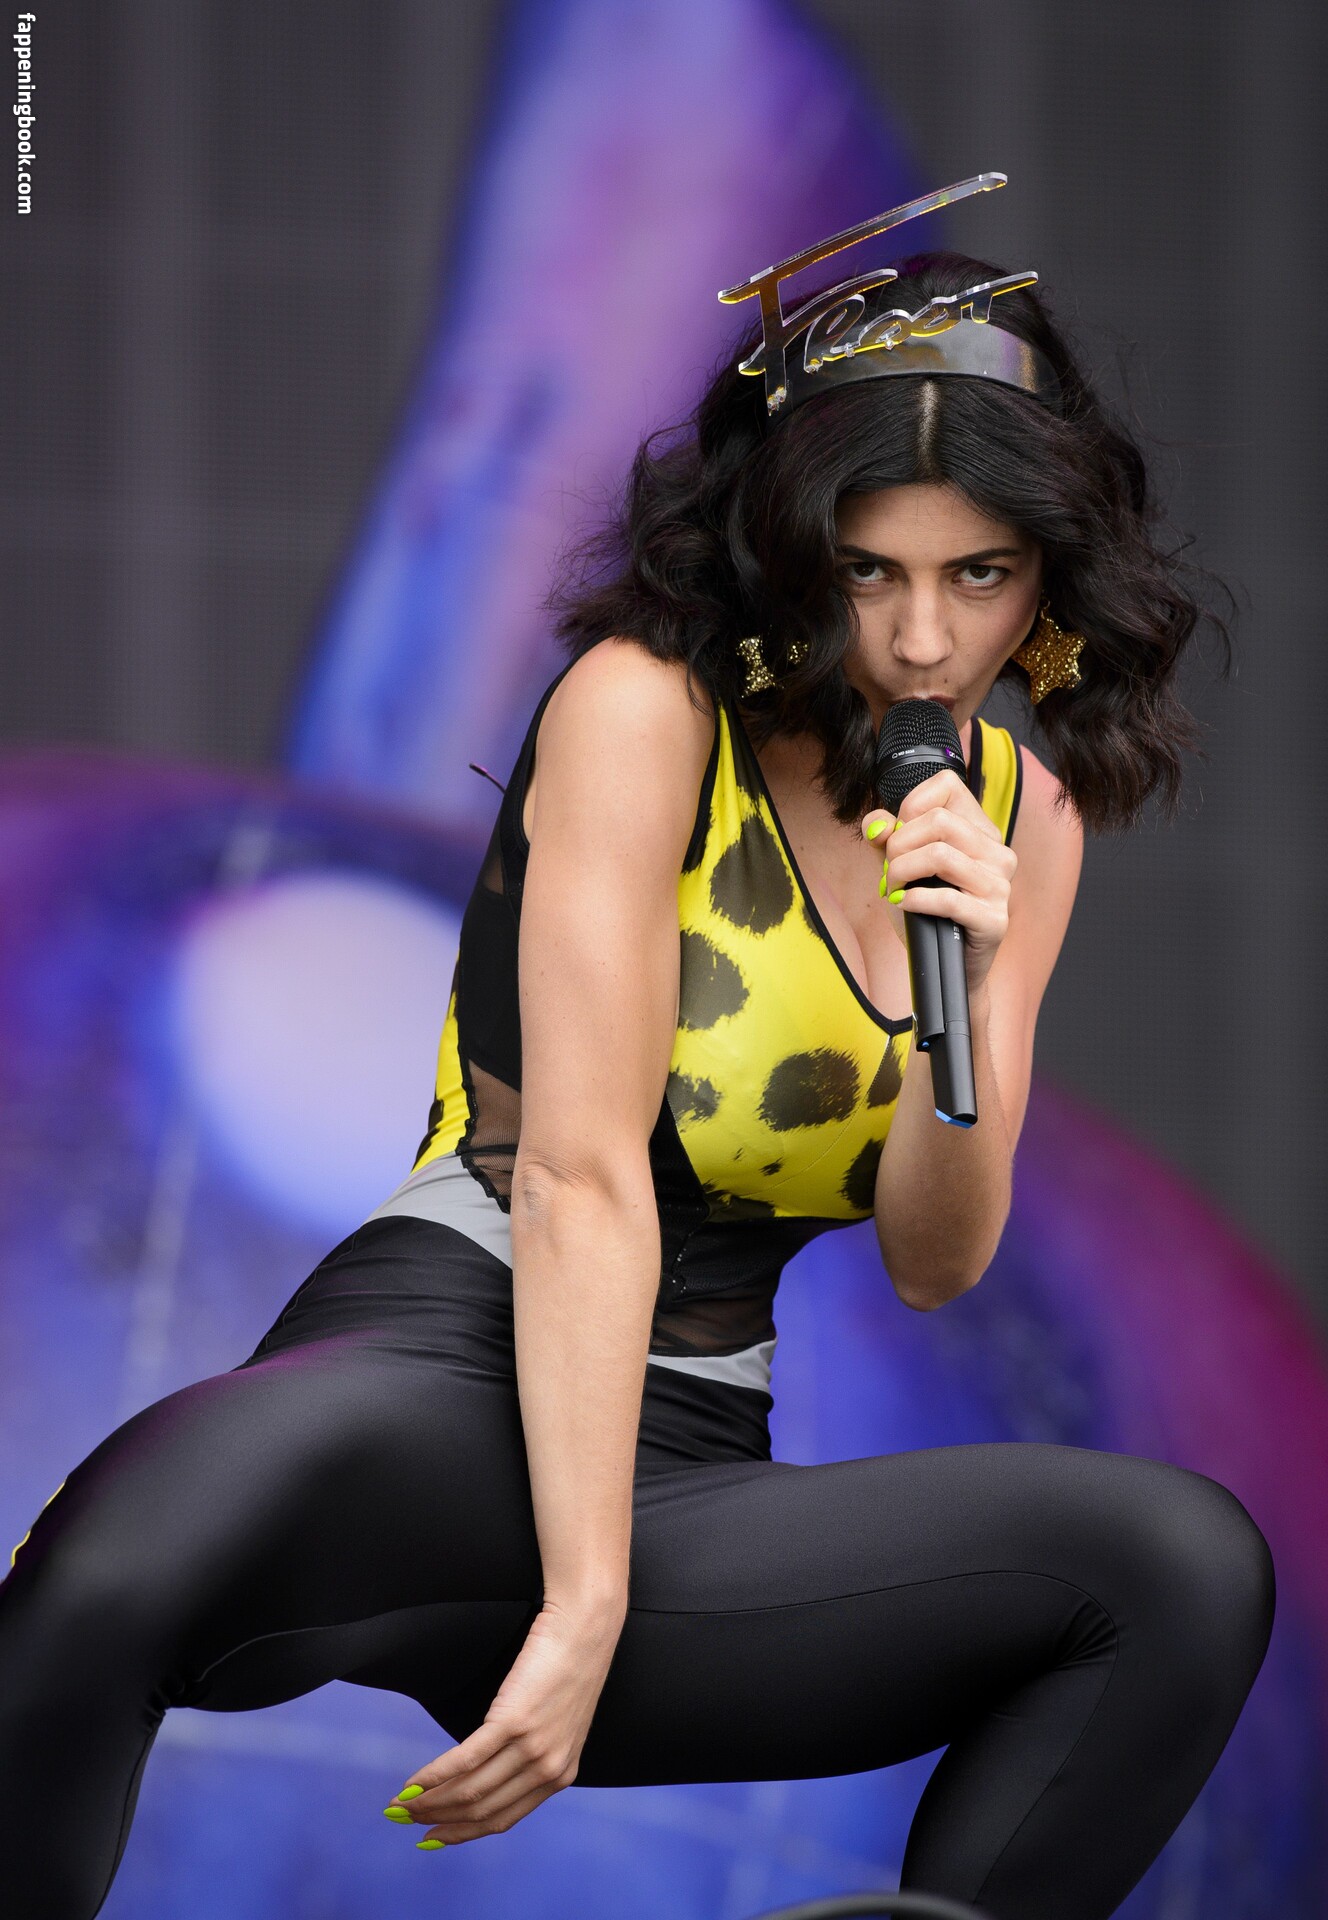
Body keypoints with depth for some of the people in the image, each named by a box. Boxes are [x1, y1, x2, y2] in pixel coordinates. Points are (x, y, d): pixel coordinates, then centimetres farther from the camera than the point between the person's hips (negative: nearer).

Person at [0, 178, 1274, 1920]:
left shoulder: (1024, 817, 14)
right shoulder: (644, 710, -5)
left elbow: (935, 1264, 10)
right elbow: (579, 1175, -13)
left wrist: (970, 993, -10)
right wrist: (580, 1602, -20)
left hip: (689, 1461, 6)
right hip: (459, 1356, -6)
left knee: (1189, 1561, -21)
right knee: (144, 1548, -43)